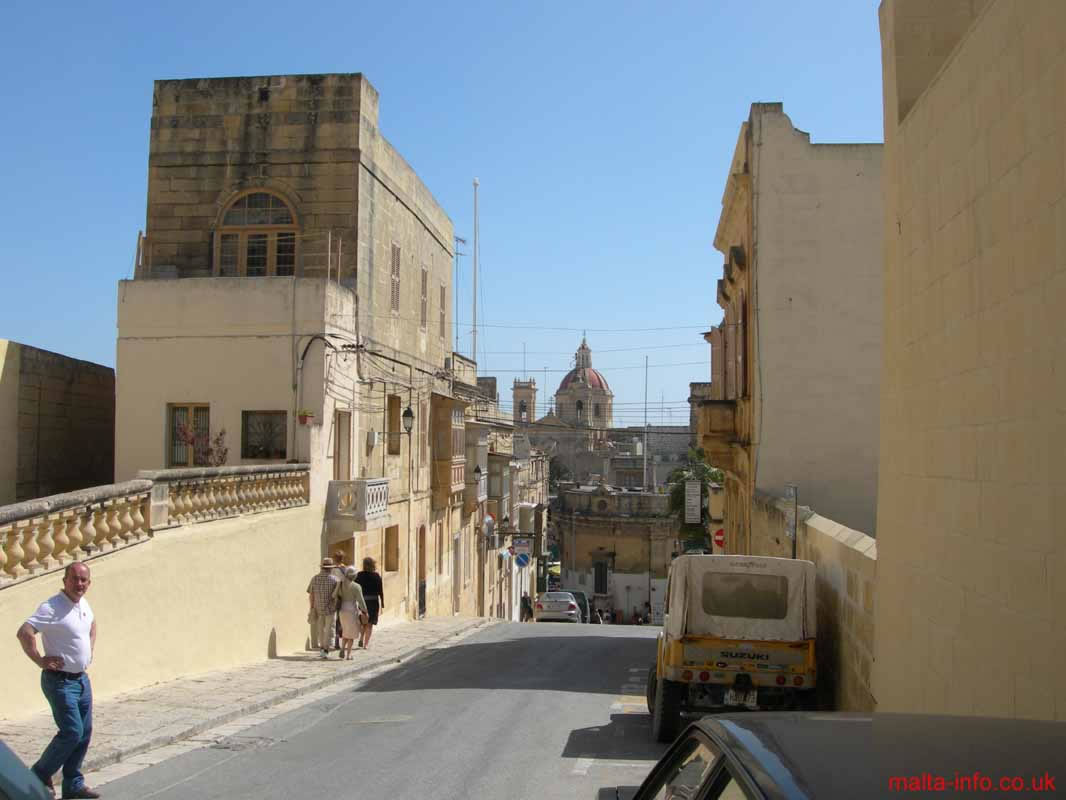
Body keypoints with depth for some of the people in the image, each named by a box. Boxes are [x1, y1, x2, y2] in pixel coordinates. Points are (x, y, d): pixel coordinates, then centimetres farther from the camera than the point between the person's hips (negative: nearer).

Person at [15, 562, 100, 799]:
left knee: (85, 732, 10)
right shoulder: (52, 608, -19)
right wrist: (40, 660, -22)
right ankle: (39, 776, 12)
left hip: (82, 679, 8)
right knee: (72, 732, -9)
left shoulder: (83, 604, 7)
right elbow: (24, 632, -29)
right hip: (60, 681, -8)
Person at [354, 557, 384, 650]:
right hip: (373, 601, -2)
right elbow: (380, 591, -6)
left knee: (363, 622, 21)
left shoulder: (359, 575, -3)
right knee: (369, 624, 6)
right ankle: (366, 644, 4)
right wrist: (382, 603, 2)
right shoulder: (376, 576, -6)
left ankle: (361, 639, 6)